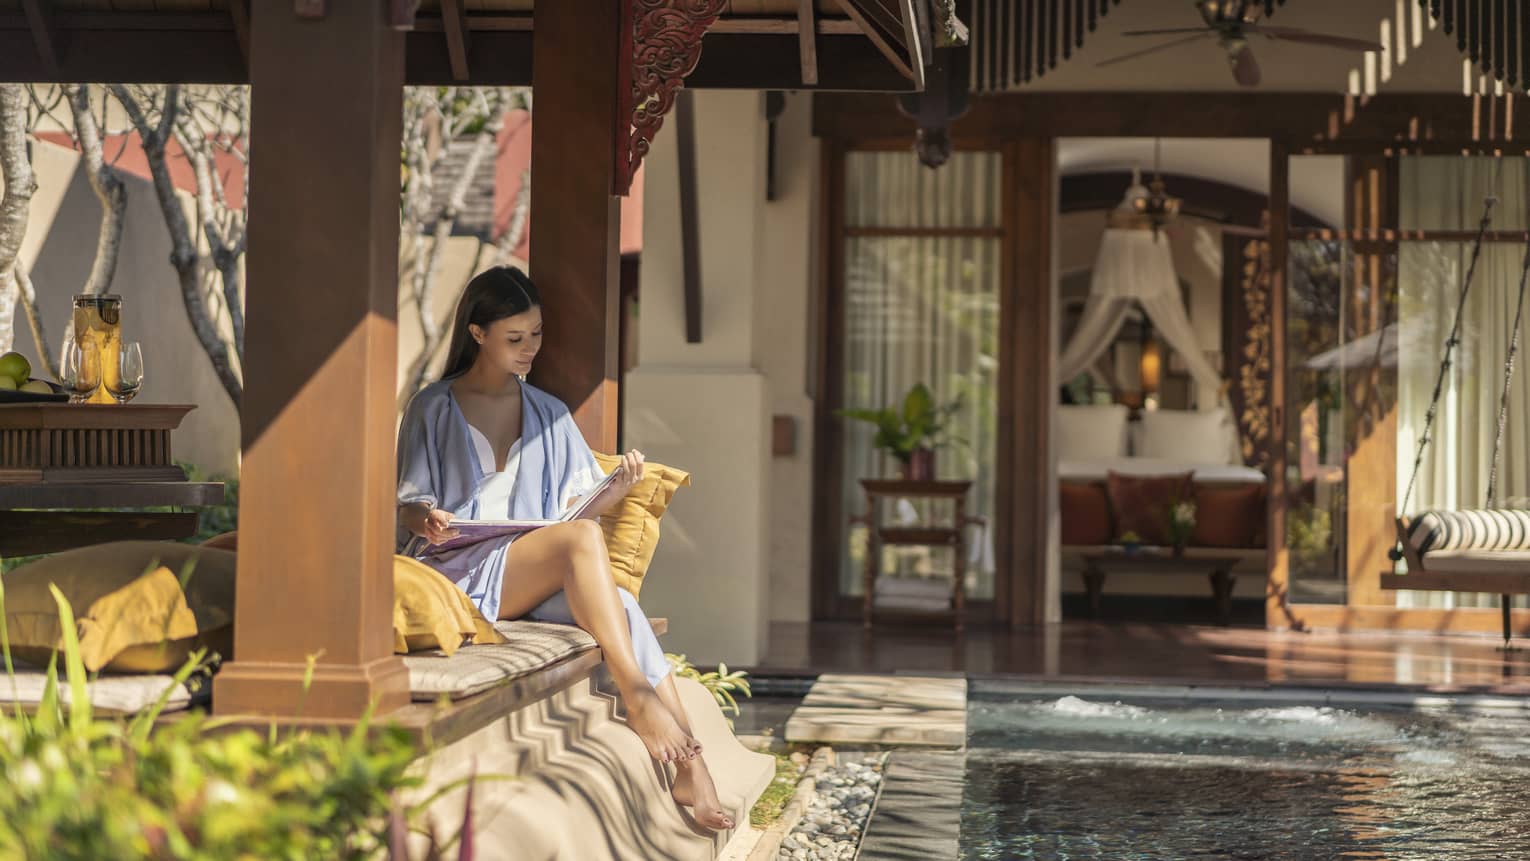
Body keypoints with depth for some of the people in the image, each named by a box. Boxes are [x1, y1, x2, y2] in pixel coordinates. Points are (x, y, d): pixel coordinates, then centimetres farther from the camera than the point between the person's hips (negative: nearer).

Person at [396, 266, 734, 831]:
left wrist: (615, 490, -7)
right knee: (581, 537, -33)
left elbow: (574, 505, 15)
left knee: (621, 606, -31)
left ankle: (689, 768, -40)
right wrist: (427, 520, -18)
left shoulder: (548, 415, 22)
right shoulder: (434, 408, 10)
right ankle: (637, 697, -38)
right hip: (456, 568, -4)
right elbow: (408, 505, 6)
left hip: (539, 582, 4)